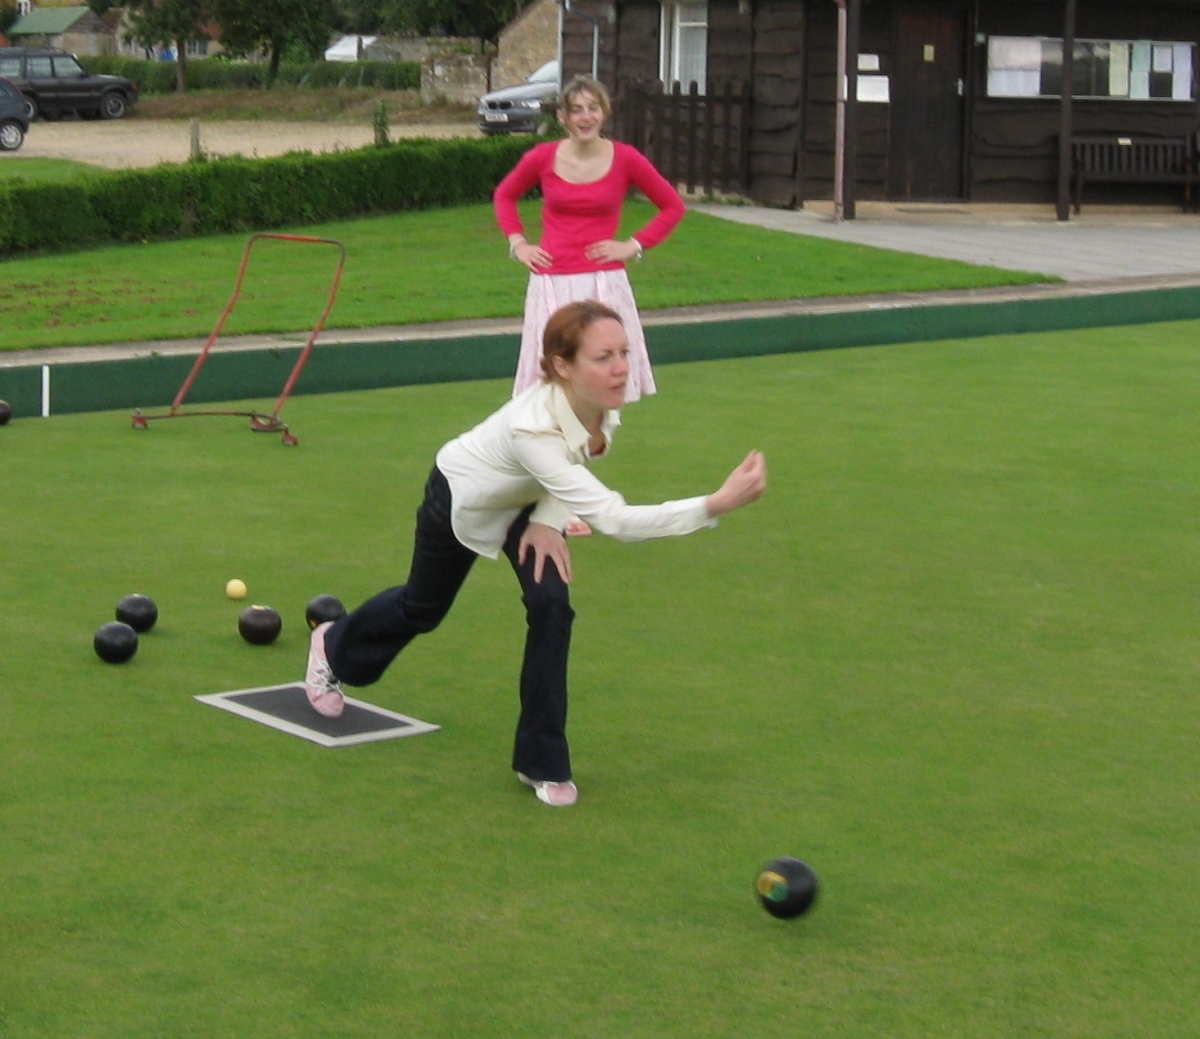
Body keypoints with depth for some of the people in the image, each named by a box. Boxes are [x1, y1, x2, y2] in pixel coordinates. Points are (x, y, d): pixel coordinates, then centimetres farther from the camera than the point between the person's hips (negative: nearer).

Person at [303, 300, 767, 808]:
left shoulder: (605, 402, -29)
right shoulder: (533, 428, -49)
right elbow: (615, 519, -55)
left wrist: (547, 520, -21)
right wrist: (717, 504, -64)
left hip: (525, 499, 4)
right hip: (460, 500, -4)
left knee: (551, 603, -17)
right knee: (423, 608, 20)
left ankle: (541, 762, -1)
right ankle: (334, 647, 55)